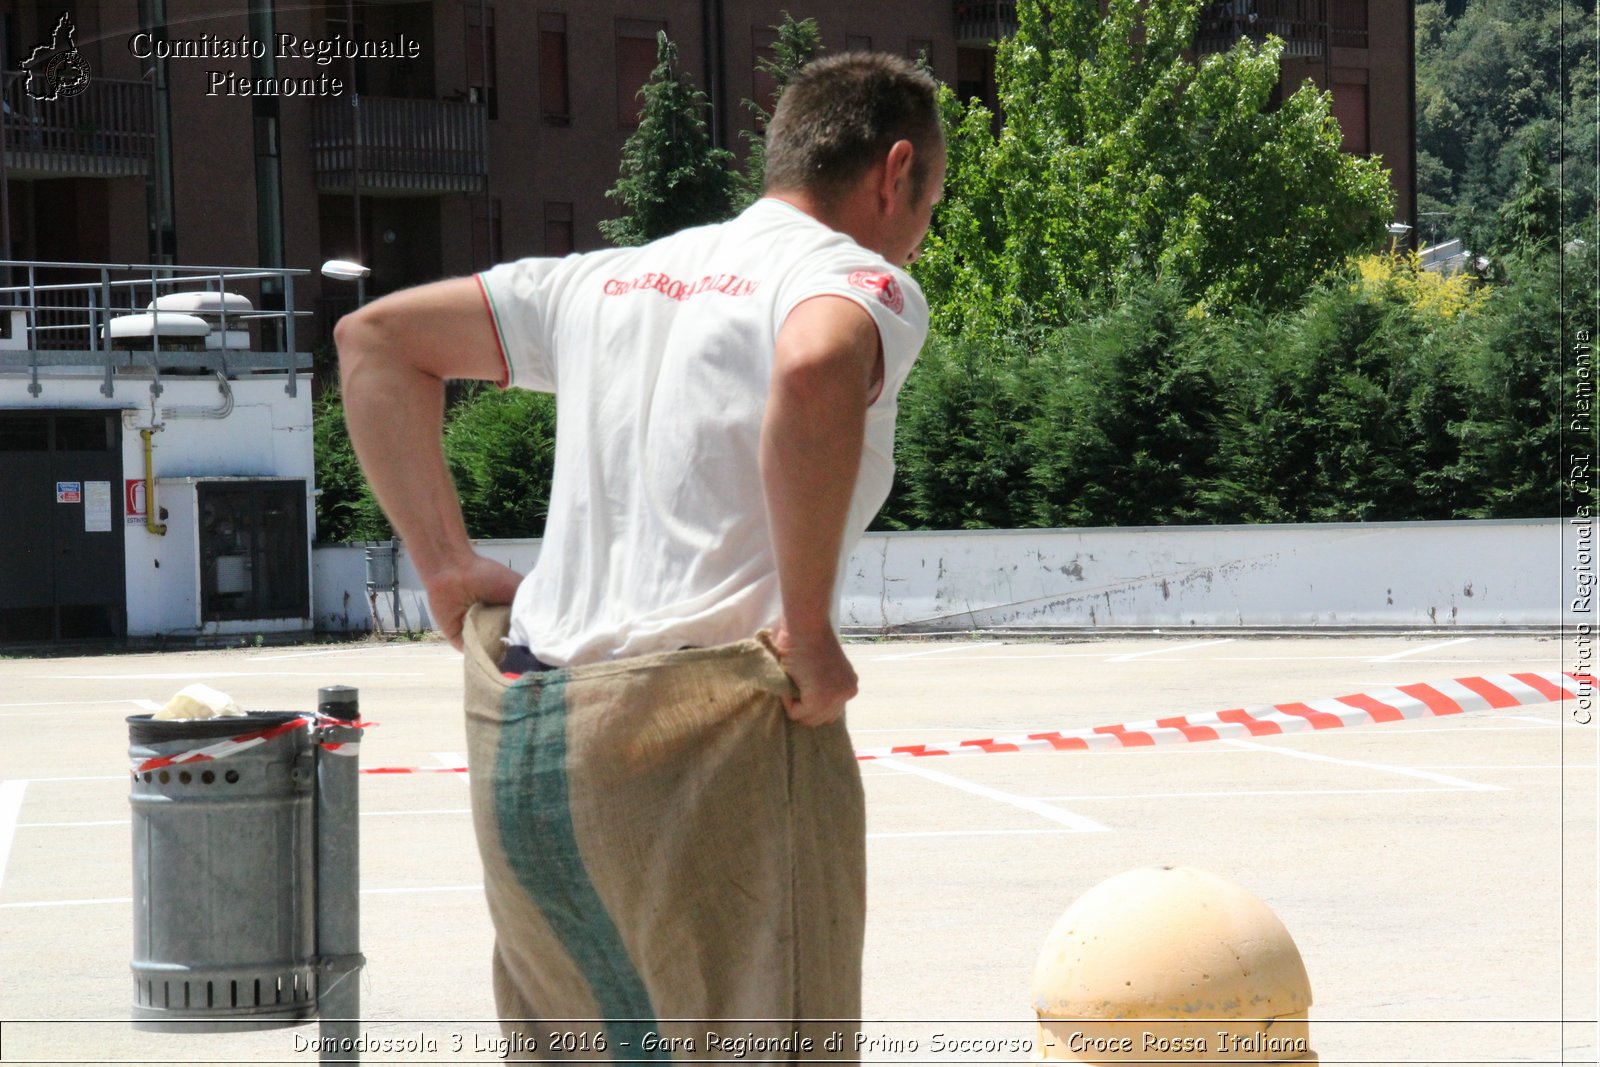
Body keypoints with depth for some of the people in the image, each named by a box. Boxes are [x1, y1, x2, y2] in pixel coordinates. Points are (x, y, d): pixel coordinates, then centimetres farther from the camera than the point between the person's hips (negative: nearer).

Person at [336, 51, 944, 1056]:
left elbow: (375, 335, 27)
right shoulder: (865, 282, -2)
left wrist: (449, 568, 20)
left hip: (515, 744, 7)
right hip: (708, 737, -7)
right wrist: (808, 631, -18)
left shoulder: (615, 278, 20)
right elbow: (815, 370, -27)